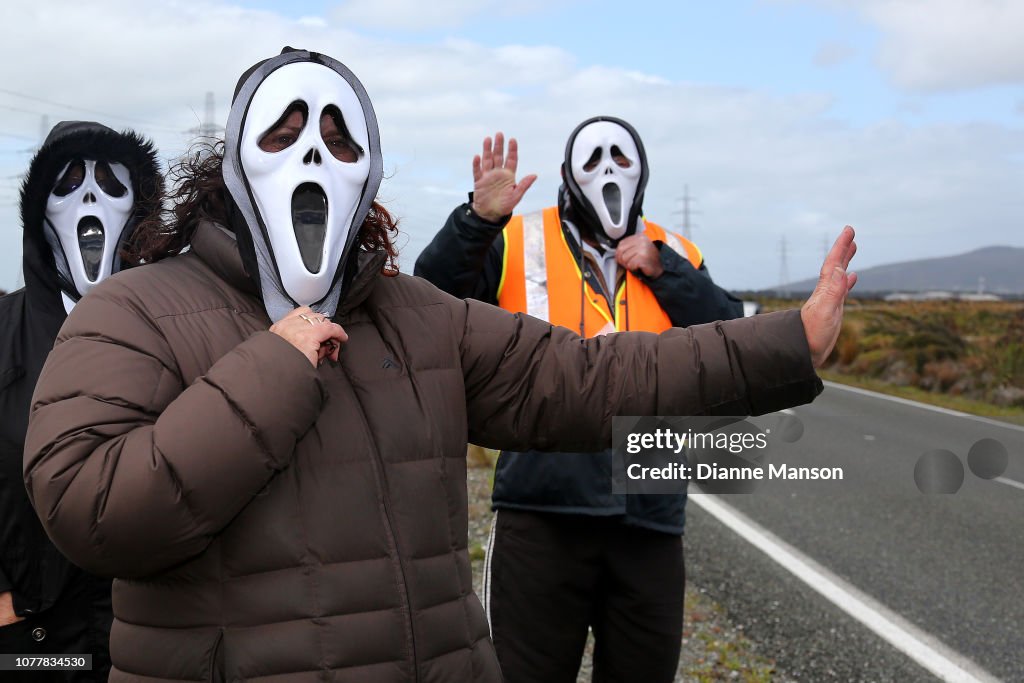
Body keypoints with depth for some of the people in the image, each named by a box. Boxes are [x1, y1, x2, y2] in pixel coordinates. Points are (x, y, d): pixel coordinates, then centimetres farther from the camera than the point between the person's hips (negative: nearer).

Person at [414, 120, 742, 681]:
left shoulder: (675, 259, 12)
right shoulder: (520, 244, 3)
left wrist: (665, 272, -5)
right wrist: (478, 220, -21)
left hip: (649, 518, 4)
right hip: (542, 511, -3)